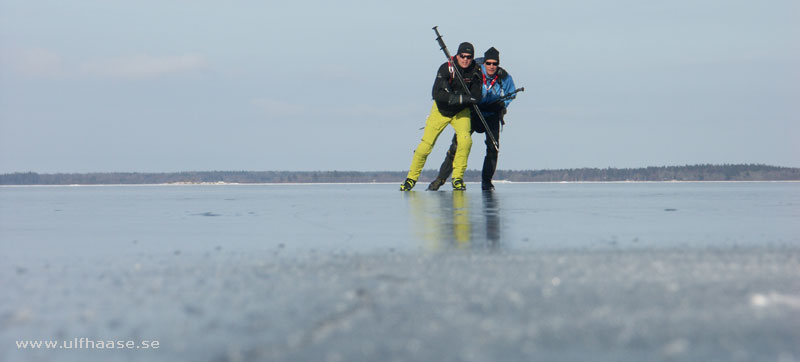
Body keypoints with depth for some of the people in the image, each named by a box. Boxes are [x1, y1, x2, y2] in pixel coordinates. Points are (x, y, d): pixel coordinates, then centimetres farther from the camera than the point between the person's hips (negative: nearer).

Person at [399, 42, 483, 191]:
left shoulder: (476, 71, -13)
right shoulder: (446, 68, -23)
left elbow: (476, 97, -15)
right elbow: (437, 94, -32)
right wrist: (462, 98, -41)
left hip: (461, 111, 2)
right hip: (441, 110, -2)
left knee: (465, 140, -23)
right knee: (426, 144, -5)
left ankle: (457, 178, -8)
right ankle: (411, 177, 15)